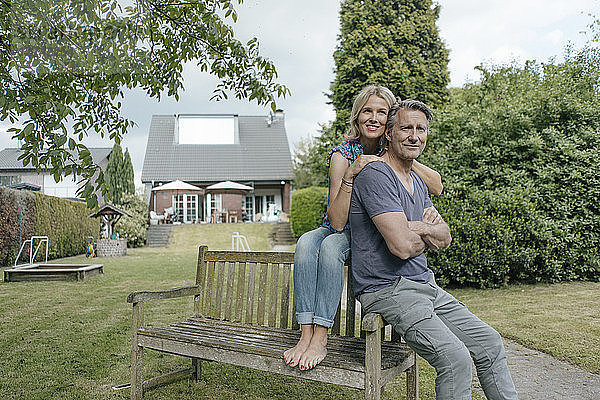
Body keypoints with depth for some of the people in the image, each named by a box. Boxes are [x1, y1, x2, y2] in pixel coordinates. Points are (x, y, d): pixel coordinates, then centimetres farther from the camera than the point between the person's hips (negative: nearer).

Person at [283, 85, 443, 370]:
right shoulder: (343, 155, -12)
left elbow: (437, 187, -15)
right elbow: (337, 222, -21)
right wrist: (350, 175, -33)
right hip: (339, 231, 0)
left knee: (331, 245, -32)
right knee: (306, 242, -32)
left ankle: (319, 341, -32)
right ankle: (305, 335, -33)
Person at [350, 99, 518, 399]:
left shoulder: (417, 181, 16)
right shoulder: (376, 176, -15)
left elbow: (444, 238, 13)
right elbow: (403, 246, -23)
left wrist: (416, 227, -9)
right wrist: (426, 235, 1)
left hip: (426, 286, 9)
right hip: (387, 291, -9)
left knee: (490, 344, 7)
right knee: (455, 358, -23)